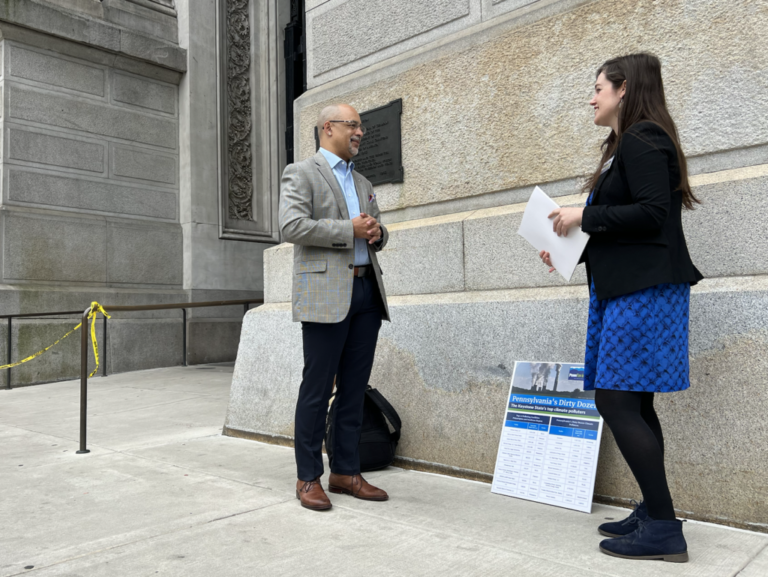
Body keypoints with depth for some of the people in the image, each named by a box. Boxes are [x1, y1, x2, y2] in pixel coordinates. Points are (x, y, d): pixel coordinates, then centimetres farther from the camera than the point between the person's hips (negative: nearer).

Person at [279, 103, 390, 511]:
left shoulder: (363, 183, 24)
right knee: (317, 389, -2)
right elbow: (292, 227, -12)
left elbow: (377, 235, 27)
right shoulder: (300, 173, 3)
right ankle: (308, 478, 9)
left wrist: (376, 232, 3)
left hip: (366, 291, 7)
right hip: (325, 294, -7)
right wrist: (349, 230, -12)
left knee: (354, 389, 8)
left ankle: (345, 472, 18)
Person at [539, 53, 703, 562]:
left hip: (643, 291, -10)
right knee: (633, 404, 9)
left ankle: (664, 529, -1)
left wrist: (585, 216, -13)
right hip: (625, 288, 10)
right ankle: (654, 515, 18)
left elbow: (653, 213, -20)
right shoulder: (628, 145, 21)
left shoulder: (642, 139, -8)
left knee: (616, 401, -11)